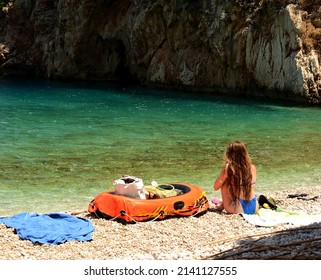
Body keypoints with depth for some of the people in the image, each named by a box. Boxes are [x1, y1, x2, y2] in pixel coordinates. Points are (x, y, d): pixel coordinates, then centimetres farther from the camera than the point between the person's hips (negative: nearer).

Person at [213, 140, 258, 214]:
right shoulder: (252, 167, 2)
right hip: (254, 208, 5)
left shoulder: (229, 168, -11)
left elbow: (216, 187, 1)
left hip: (238, 210, -4)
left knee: (224, 182, 13)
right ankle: (223, 204, 46)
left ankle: (222, 206, 26)